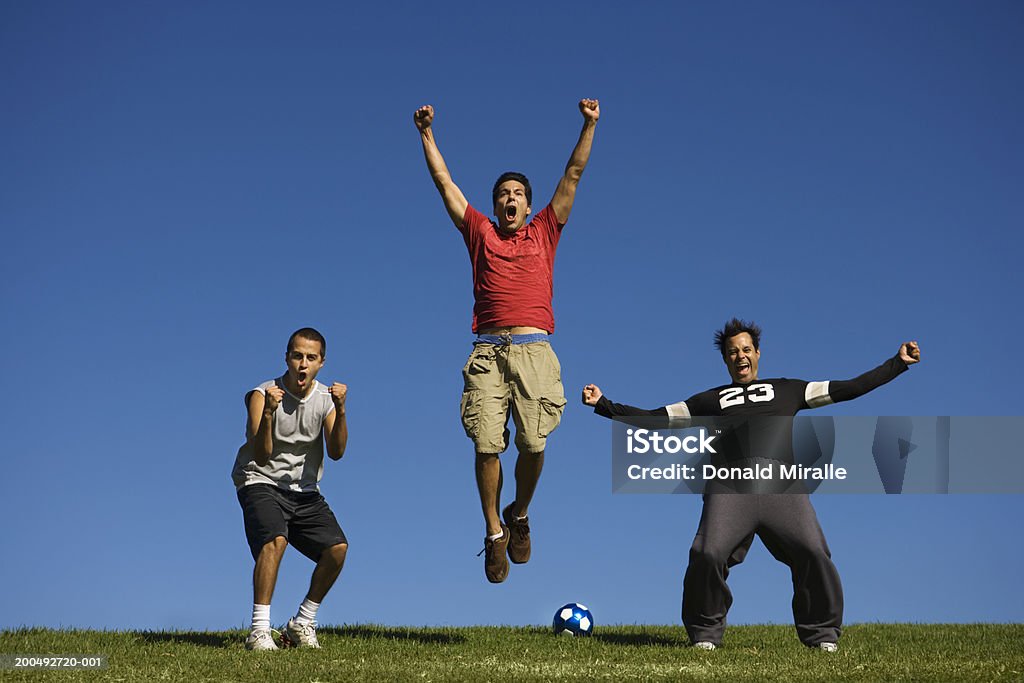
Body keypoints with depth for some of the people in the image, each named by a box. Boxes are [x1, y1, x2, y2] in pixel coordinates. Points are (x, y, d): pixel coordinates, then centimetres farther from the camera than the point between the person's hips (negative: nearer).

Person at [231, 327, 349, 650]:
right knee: (275, 539, -31)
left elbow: (336, 452, -13)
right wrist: (268, 412, -37)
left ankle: (302, 623, 7)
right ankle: (259, 629, -28)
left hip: (304, 490, 5)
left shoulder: (325, 398, 0)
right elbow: (261, 457, -23)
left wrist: (340, 410, -27)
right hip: (261, 482, -5)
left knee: (338, 547, -13)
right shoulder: (263, 395, -13)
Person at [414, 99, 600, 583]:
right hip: (489, 351, 0)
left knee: (534, 444, -8)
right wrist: (426, 133, 16)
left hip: (534, 350, 0)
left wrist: (589, 126, 13)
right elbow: (443, 181, 20)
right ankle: (495, 533, 5)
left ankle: (520, 515, 18)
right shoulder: (480, 233, 19)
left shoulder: (543, 233, 19)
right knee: (487, 444, -8)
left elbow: (573, 175, 17)